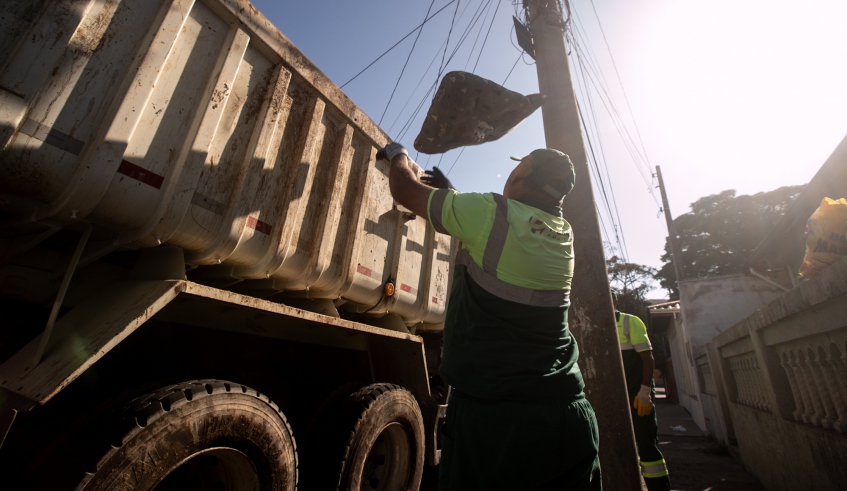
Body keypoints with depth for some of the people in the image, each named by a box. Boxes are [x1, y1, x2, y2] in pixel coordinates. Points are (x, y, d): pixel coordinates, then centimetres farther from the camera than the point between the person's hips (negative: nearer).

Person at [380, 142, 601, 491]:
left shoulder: (492, 211, -13)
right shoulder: (564, 234, 7)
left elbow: (404, 189, 0)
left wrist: (398, 155, 21)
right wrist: (450, 193, 32)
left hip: (491, 414, -6)